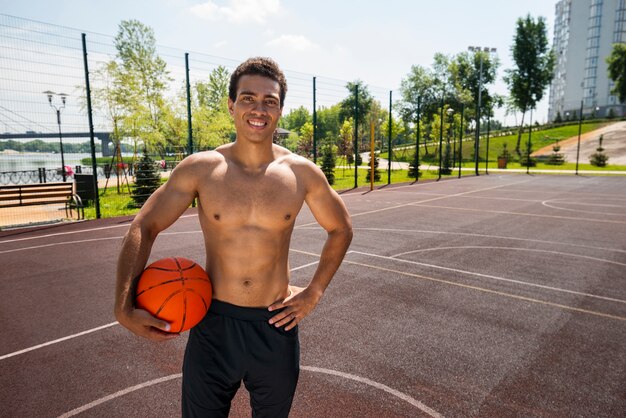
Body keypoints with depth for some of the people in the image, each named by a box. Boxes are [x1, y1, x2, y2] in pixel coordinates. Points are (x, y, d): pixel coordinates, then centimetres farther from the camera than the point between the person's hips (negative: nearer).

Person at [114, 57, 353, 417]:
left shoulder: (303, 173, -7)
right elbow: (144, 229, -2)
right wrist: (125, 308, -12)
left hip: (276, 326, 1)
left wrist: (314, 292, 1)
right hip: (213, 326, 0)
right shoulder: (200, 169, -9)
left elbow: (341, 230, 7)